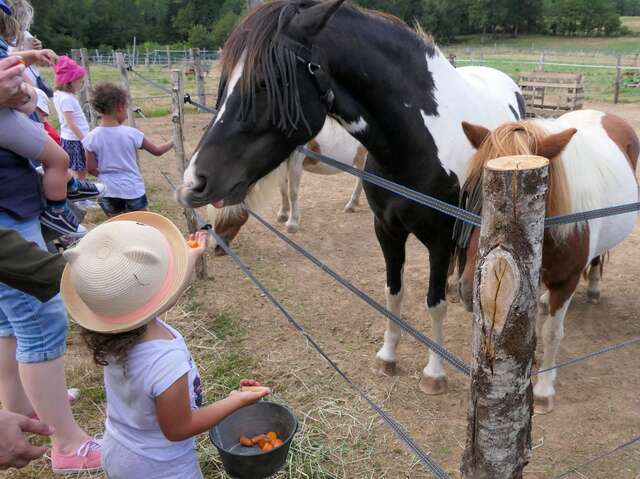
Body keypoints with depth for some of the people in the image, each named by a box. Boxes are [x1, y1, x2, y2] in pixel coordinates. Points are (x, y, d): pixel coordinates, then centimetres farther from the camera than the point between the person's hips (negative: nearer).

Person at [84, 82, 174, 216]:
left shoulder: (92, 137, -9)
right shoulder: (132, 134, -11)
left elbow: (92, 168, -5)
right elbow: (157, 151, 1)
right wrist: (173, 142, 18)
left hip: (108, 192, 2)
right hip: (133, 190, -1)